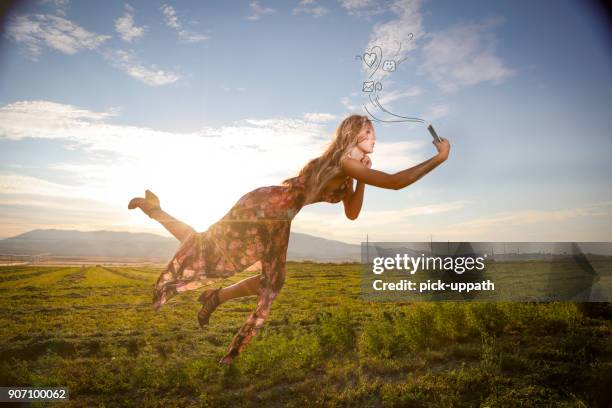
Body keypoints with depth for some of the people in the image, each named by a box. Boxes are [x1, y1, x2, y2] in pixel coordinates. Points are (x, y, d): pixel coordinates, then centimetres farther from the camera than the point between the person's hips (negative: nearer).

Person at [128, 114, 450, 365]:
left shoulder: (348, 170, 11)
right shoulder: (344, 161, -19)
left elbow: (352, 213, 12)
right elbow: (394, 182, -28)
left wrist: (361, 177, 0)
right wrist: (439, 158, -20)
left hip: (276, 220, 9)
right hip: (263, 207, -9)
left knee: (270, 283, 14)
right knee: (205, 249, 3)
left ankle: (215, 297, 30)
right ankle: (153, 209, 23)